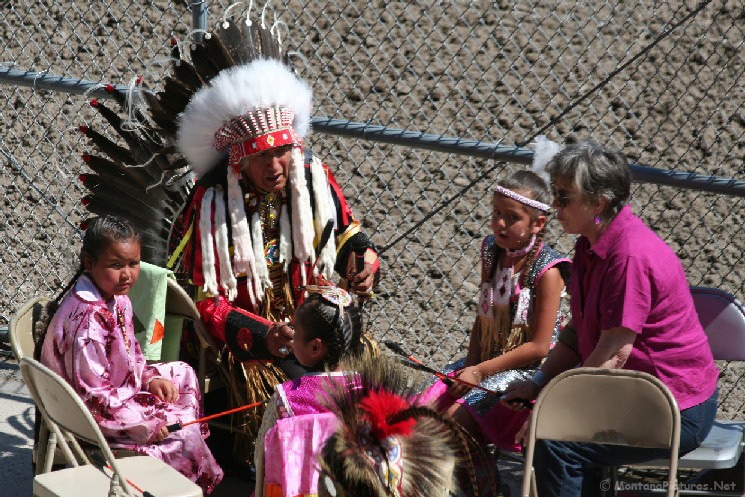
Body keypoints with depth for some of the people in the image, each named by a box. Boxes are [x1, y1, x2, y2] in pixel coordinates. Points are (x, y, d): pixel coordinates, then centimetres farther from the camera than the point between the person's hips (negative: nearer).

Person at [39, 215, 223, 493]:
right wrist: (147, 423, -24)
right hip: (95, 415, -11)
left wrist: (151, 378, -3)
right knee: (181, 431, -14)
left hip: (122, 390, 11)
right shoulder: (87, 319, -31)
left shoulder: (117, 300, 1)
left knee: (182, 374, 16)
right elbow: (93, 395, -30)